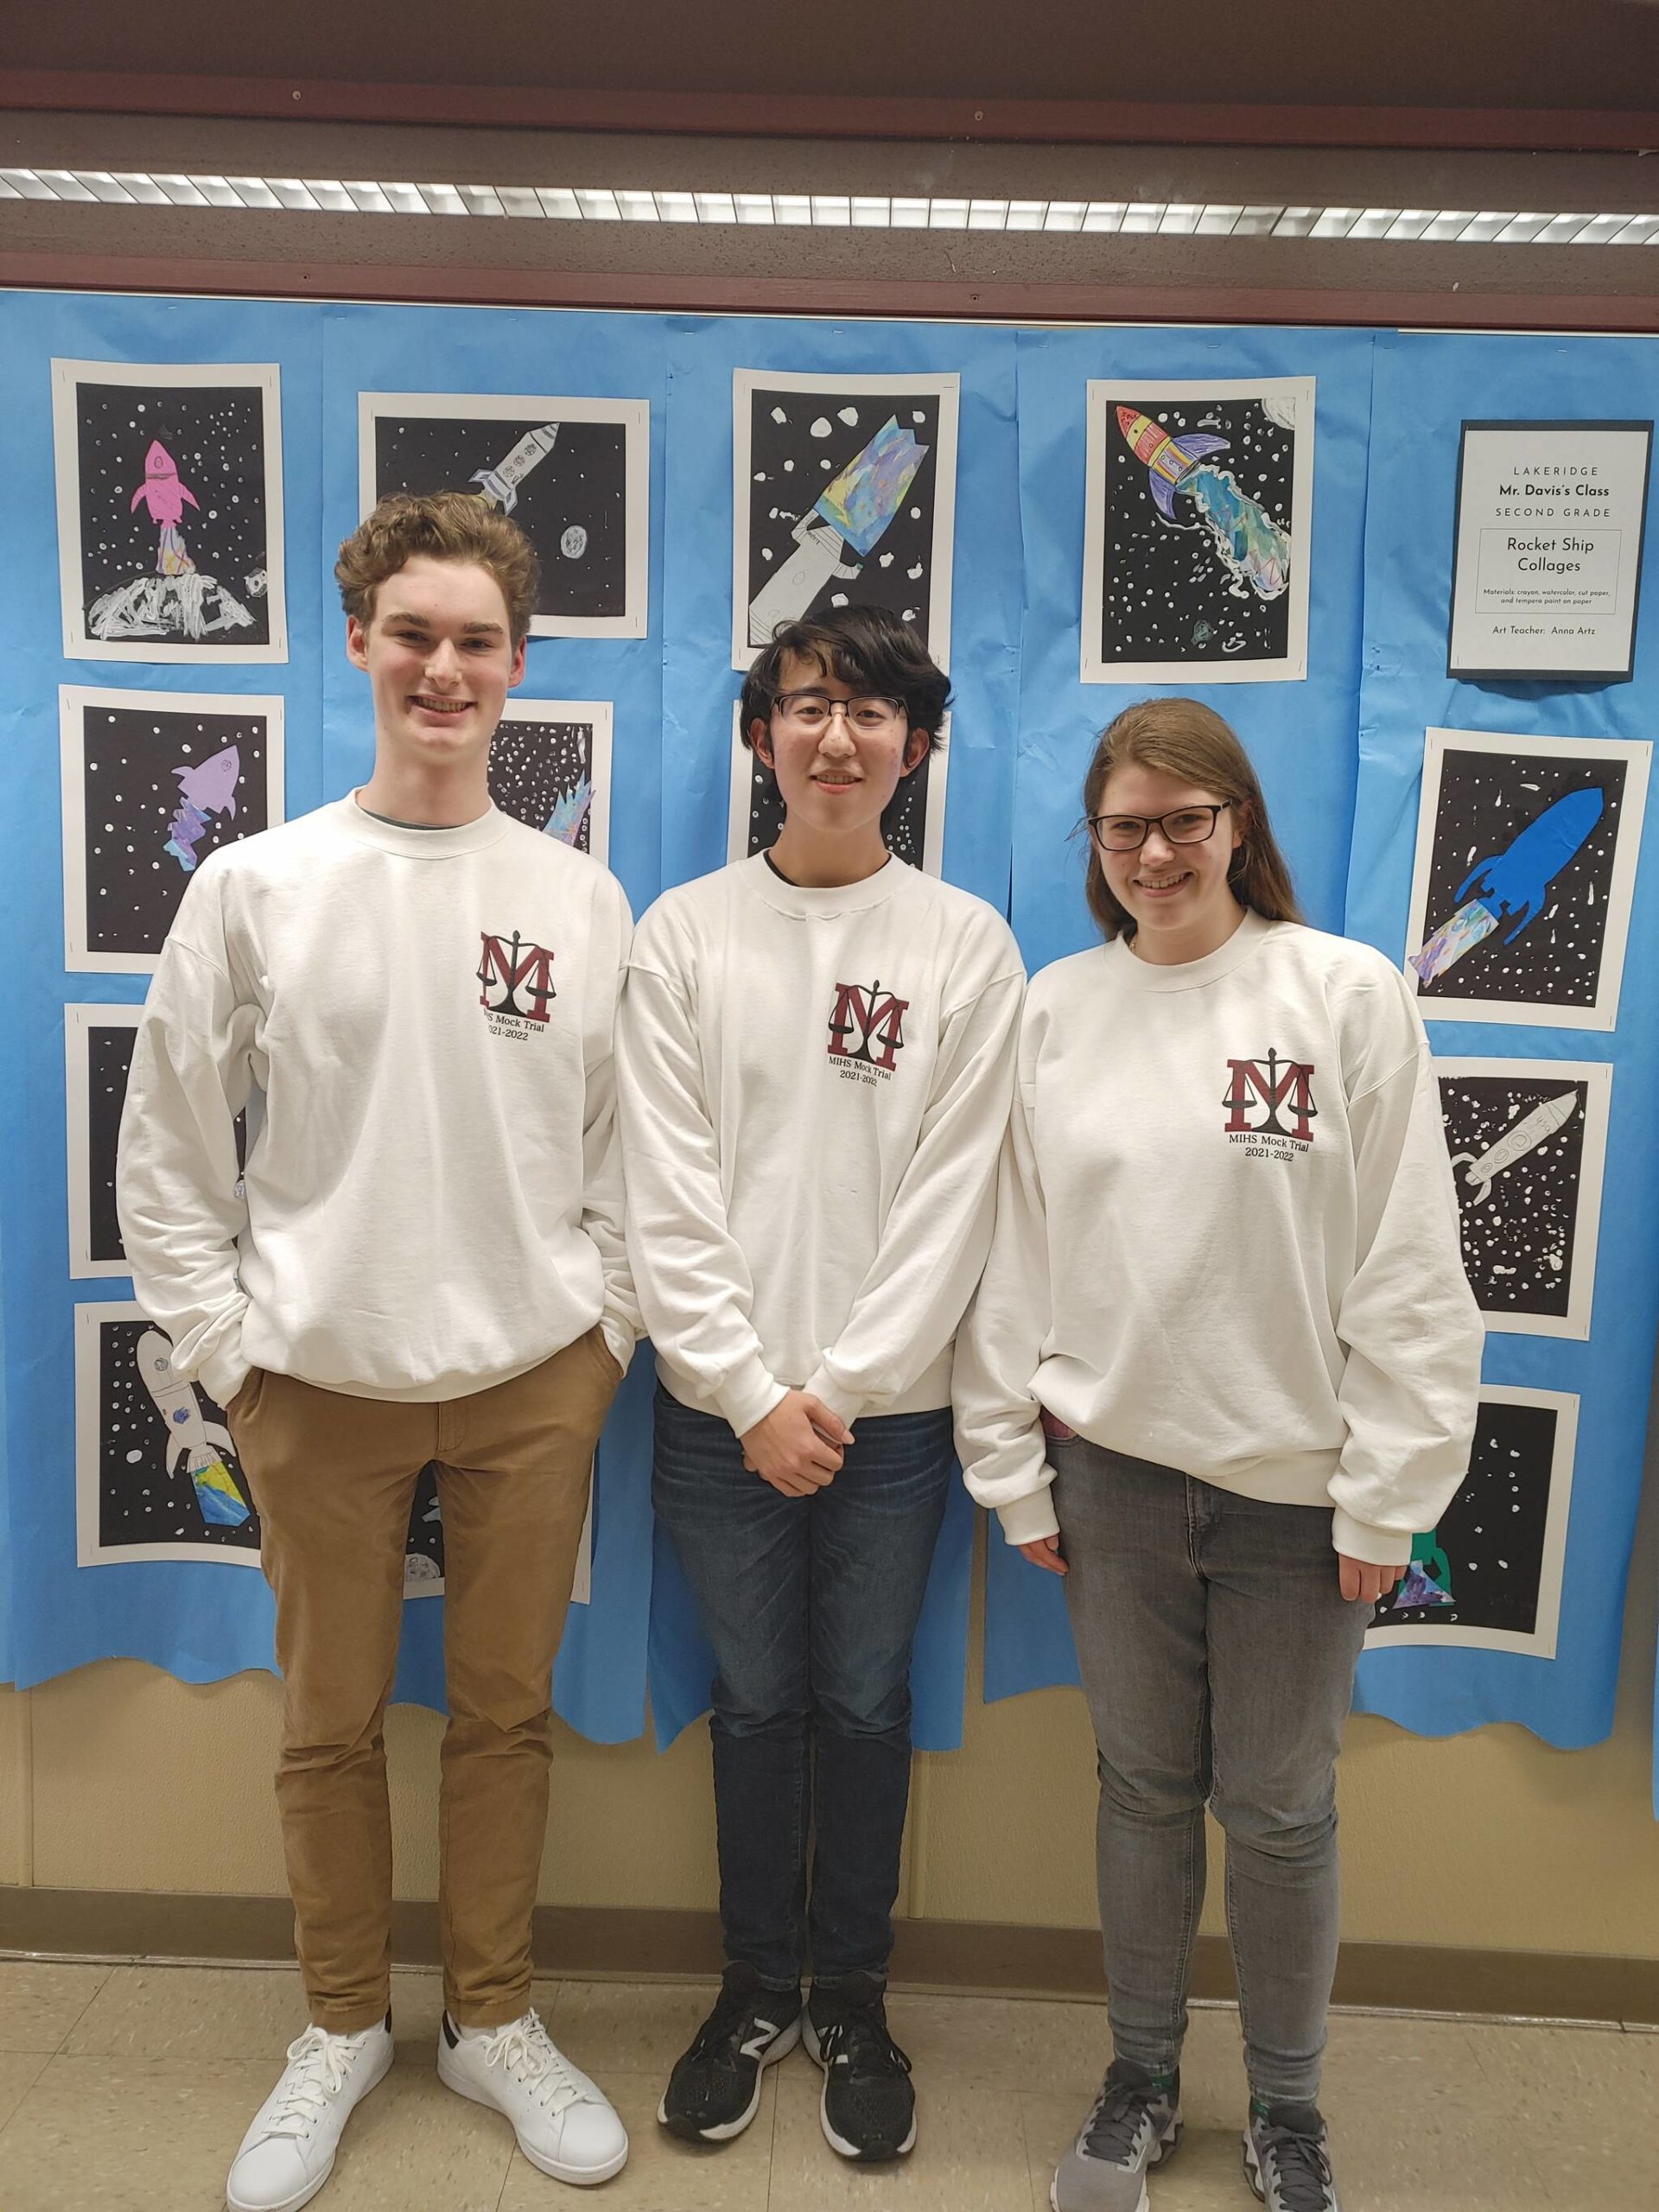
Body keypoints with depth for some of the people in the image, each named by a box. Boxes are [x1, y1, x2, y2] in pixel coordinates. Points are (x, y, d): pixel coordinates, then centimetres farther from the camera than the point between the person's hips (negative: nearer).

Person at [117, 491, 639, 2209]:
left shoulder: (581, 898, 2)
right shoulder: (256, 885, -2)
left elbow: (625, 1143, 6)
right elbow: (167, 1148, 1)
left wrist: (605, 1320, 0)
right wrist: (225, 1343, -3)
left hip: (533, 1381, 1)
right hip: (319, 1385, 0)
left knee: (506, 1713, 13)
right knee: (329, 1723, 13)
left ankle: (494, 2019, 34)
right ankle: (342, 2026, 35)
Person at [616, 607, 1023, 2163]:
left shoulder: (967, 946, -1)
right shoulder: (684, 933, 0)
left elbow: (953, 1196, -5)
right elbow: (666, 1193, -4)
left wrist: (843, 1390, -11)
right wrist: (752, 1393, -10)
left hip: (891, 1408, 0)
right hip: (721, 1406, 1)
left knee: (865, 1702, 13)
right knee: (754, 1700, 14)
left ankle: (852, 1996, 33)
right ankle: (758, 1986, 34)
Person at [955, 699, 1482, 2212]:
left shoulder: (1349, 994, -6)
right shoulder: (1055, 1009, 2)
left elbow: (1408, 1266, -7)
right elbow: (1009, 1253, 4)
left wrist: (1386, 1492, -8)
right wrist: (1011, 1467, 4)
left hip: (1295, 1478, -2)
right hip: (1113, 1466, 2)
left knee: (1280, 1806, 12)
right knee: (1144, 1784, 16)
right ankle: (1143, 2077, 36)